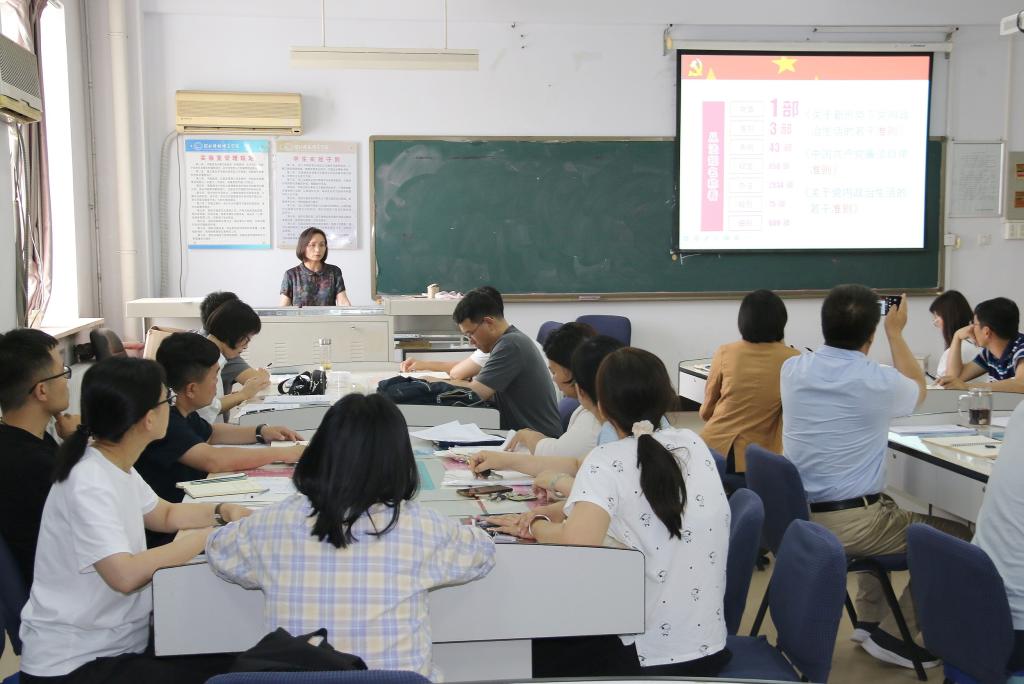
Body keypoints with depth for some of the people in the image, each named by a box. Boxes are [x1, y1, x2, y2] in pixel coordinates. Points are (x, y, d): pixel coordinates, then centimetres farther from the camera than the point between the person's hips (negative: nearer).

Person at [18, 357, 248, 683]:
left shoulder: (114, 462, 2)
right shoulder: (89, 484, -25)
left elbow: (165, 514, 17)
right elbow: (125, 575, -35)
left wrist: (223, 512, -1)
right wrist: (209, 536, -25)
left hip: (116, 642, 8)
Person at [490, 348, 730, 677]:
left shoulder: (607, 461, -17)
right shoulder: (693, 443, -1)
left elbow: (578, 540, -33)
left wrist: (536, 525, -13)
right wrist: (570, 496, 9)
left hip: (649, 658, -6)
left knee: (532, 653, 23)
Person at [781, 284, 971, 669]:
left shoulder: (792, 370, -2)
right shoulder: (879, 382, -14)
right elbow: (918, 389, 12)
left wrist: (841, 325, 28)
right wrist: (895, 332, 20)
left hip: (796, 517, 7)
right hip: (849, 525, -6)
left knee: (886, 511, 34)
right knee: (957, 539, 10)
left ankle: (869, 619, 32)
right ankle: (893, 635, 12)